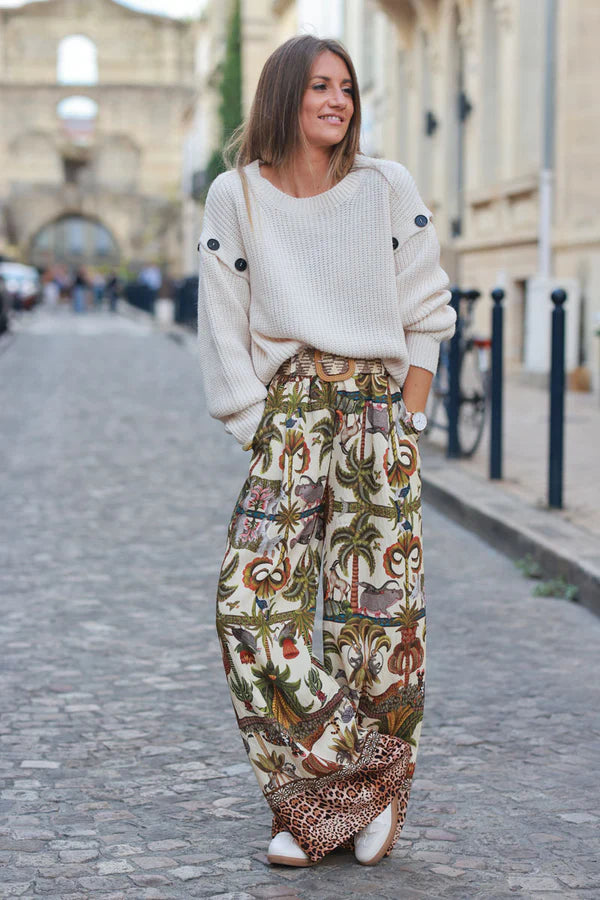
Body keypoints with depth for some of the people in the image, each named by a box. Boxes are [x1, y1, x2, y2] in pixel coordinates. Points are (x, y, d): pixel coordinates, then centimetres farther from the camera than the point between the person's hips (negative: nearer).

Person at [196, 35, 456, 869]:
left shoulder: (390, 188, 5)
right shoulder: (235, 196, 4)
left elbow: (426, 316, 8)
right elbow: (224, 331, 4)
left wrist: (404, 426, 2)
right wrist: (261, 435, -3)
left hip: (377, 409, 0)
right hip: (288, 413, 0)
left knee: (378, 607, -2)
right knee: (255, 602, -11)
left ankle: (322, 805, 11)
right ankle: (360, 787, -1)